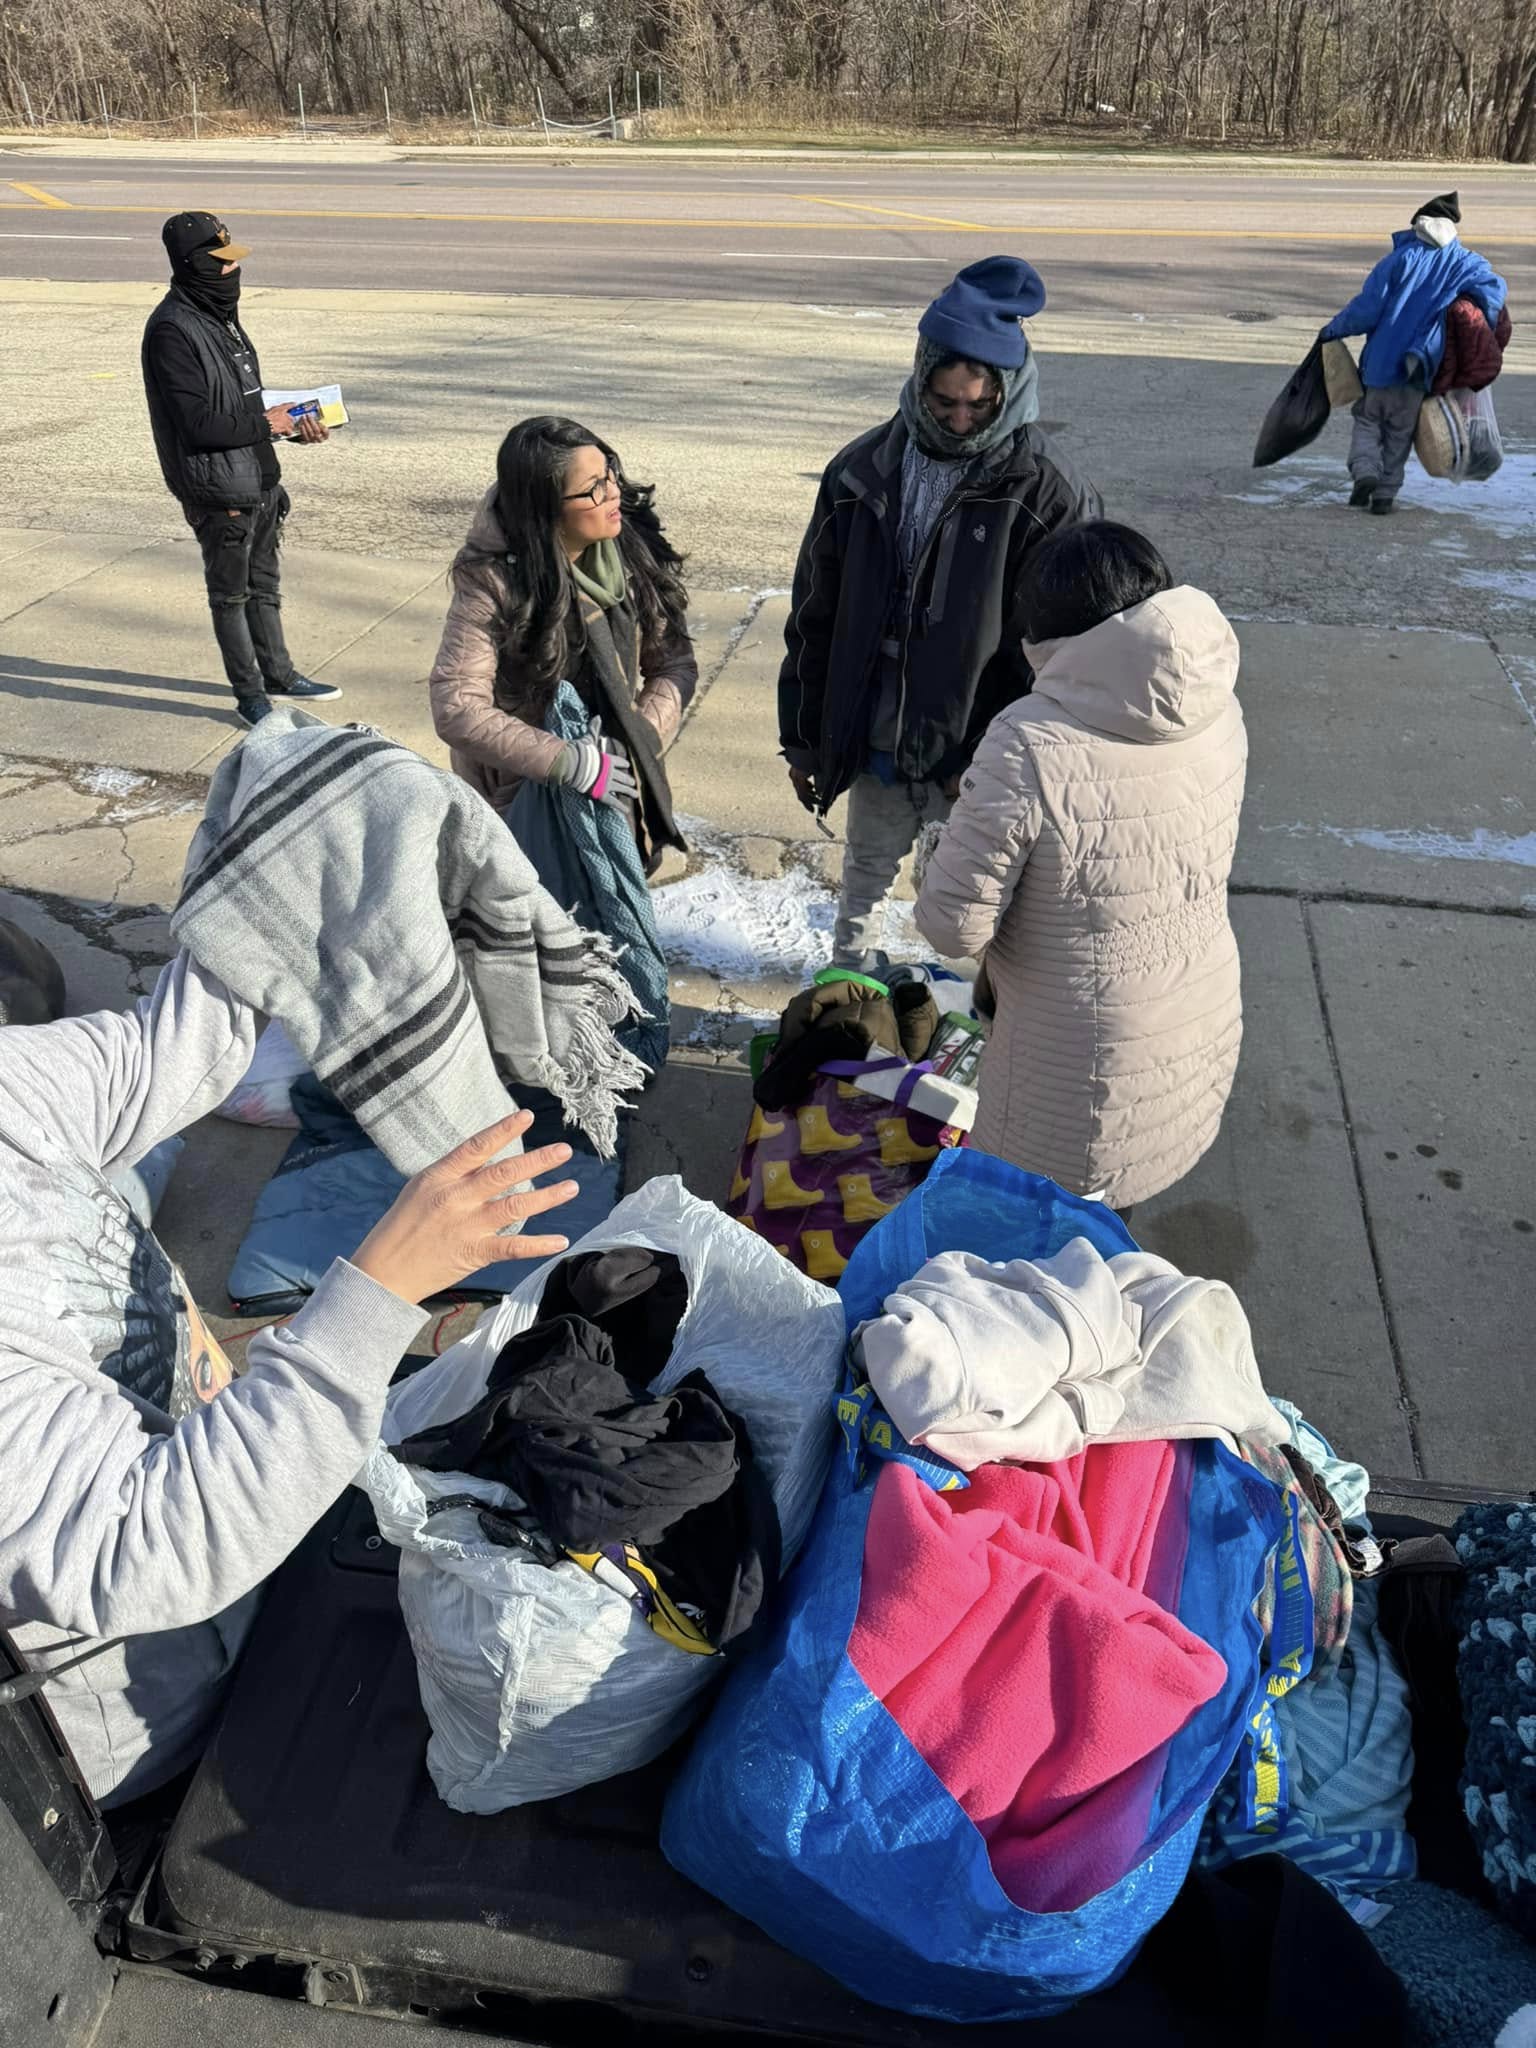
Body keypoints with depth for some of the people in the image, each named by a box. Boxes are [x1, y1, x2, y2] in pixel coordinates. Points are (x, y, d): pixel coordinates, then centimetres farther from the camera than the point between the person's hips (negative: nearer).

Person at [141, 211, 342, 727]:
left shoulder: (219, 315, 11)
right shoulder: (172, 330, -19)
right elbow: (198, 424, -23)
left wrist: (294, 424, 0)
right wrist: (264, 424, -12)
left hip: (259, 478, 9)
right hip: (218, 489, -9)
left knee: (263, 584, 19)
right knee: (231, 593, 5)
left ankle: (278, 676, 34)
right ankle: (250, 696, 15)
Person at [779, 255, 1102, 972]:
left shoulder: (1047, 495, -12)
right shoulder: (862, 470, -1)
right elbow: (814, 617, 6)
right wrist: (803, 740, 7)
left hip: (985, 758, -4)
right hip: (874, 745, 4)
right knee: (865, 883, 22)